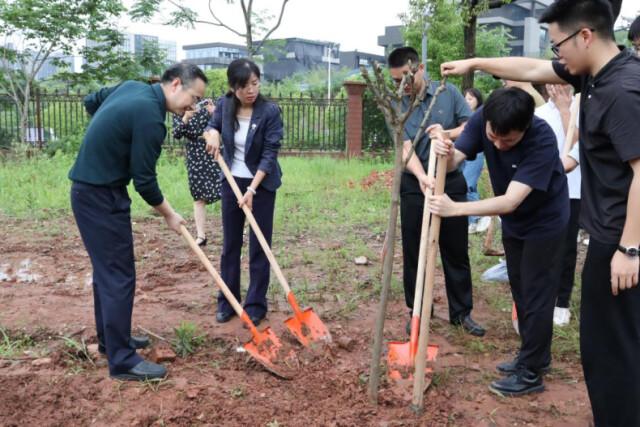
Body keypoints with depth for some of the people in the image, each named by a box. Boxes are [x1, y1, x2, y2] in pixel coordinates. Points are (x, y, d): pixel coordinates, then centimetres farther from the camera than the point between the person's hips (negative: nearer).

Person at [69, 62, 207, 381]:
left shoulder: (133, 87, 5)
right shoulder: (150, 117, -22)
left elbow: (91, 102, 22)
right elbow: (144, 180, -18)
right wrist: (169, 215, -4)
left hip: (91, 188, 10)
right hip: (101, 196, -10)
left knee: (107, 268, 18)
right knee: (119, 275, -6)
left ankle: (110, 338, 32)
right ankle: (122, 360, 1)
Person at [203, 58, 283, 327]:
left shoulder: (270, 112, -18)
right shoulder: (224, 105, -6)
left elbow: (270, 154, -18)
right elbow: (211, 127, 13)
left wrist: (252, 189, -24)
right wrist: (212, 134, -11)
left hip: (262, 184, -4)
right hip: (232, 181, 4)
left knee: (259, 246, 2)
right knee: (230, 244, 10)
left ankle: (255, 305, 13)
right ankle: (227, 302, 23)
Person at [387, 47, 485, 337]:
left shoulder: (448, 93, -2)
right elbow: (405, 149, -16)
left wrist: (446, 133, -21)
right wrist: (421, 177, -33)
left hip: (452, 182, 1)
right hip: (415, 186, 0)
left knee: (456, 250, 8)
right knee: (414, 253, 6)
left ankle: (462, 312, 21)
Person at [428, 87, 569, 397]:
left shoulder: (543, 140, -37)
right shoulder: (482, 119, -21)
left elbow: (510, 201, -41)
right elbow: (454, 161, -22)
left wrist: (455, 208, -47)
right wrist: (444, 152, -46)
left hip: (545, 221, -6)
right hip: (512, 221, 6)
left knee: (535, 293, -1)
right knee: (520, 289, 15)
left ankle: (531, 373, 12)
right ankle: (535, 356, 32)